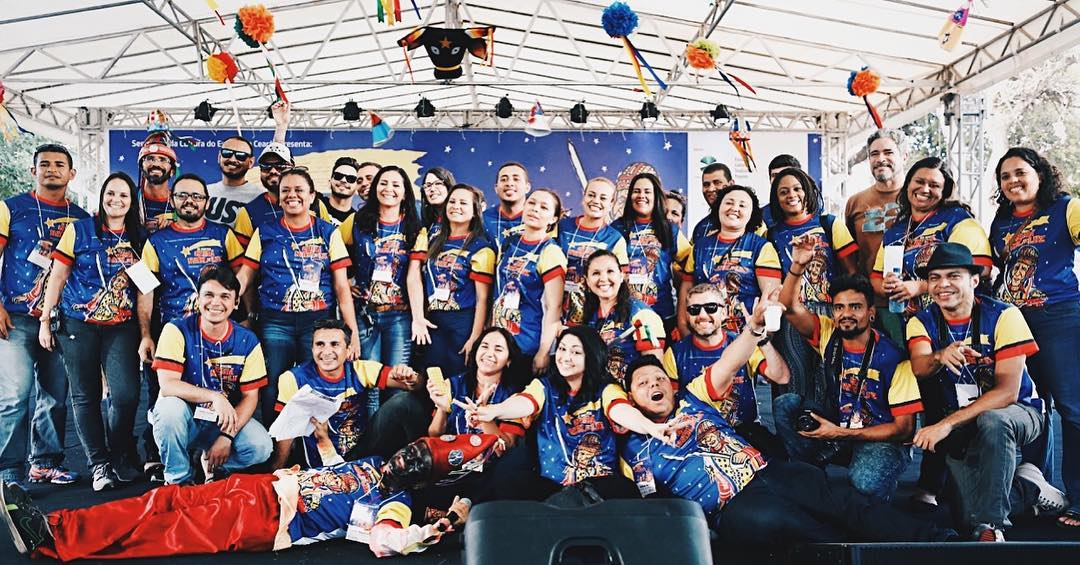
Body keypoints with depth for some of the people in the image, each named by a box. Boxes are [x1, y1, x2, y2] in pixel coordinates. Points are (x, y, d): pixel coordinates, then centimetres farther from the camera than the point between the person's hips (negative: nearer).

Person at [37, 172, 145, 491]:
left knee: (126, 395, -11)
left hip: (121, 327, 1)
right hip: (77, 325, -1)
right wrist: (45, 321, 1)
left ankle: (120, 457, 12)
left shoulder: (138, 239, 8)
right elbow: (57, 277, 3)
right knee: (86, 396, 3)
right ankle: (99, 464, 15)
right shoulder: (79, 230, 2)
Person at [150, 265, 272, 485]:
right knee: (171, 406, -35)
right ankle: (178, 479, -10)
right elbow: (167, 385, -22)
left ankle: (211, 462, 10)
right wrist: (214, 396, -34)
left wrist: (227, 436, -19)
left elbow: (250, 396, -6)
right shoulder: (177, 330, -12)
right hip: (184, 417, -1)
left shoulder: (247, 341, -6)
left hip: (225, 420, 2)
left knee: (261, 447, -24)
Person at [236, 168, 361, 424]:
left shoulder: (328, 233, 5)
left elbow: (341, 286, 2)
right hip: (275, 323, 1)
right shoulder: (264, 233, 8)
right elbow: (243, 277, 5)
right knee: (272, 395, 2)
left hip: (318, 323, -1)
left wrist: (353, 332, -4)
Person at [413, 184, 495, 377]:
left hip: (463, 324, -4)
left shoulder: (480, 247, -3)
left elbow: (482, 298, -8)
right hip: (432, 323, 5)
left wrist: (474, 339, -13)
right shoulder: (435, 242, 13)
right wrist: (418, 318, -3)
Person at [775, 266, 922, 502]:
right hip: (836, 429, 4)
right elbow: (790, 306, -17)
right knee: (785, 404, -18)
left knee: (865, 482, -37)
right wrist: (797, 267, -35)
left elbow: (904, 428, -13)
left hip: (882, 439, -4)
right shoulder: (828, 334, -3)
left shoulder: (893, 359, -15)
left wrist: (841, 434, -20)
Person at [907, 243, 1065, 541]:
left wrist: (947, 423, -32)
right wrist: (940, 357, -51)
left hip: (1018, 412, -3)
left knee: (991, 421, -39)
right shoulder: (921, 322, -5)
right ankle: (1029, 486, 15)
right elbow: (919, 367, -26)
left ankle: (990, 526, -25)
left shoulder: (1003, 316, -14)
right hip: (959, 423, 3)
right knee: (972, 513, -16)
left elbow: (1008, 392, -21)